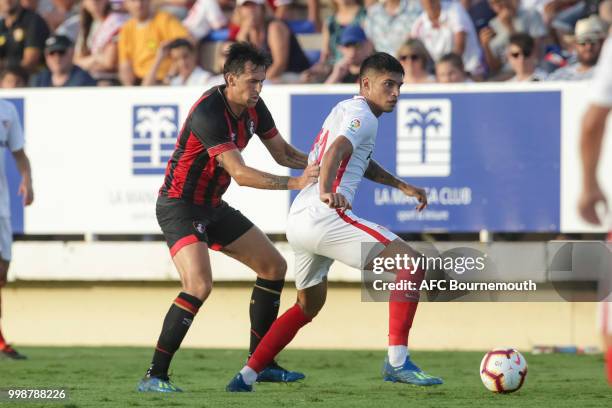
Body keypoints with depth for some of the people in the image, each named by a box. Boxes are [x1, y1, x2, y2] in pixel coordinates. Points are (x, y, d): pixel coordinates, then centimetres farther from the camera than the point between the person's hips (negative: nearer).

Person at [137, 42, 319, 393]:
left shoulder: (253, 107, 0)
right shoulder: (209, 113, -27)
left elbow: (282, 153, 10)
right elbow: (240, 173, -33)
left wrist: (316, 165, -9)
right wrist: (294, 183, -37)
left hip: (213, 207, 10)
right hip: (179, 206, -10)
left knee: (275, 267, 13)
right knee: (200, 285, -28)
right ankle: (154, 376, -23)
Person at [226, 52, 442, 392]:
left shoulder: (345, 110, 26)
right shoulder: (362, 114, -5)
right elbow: (336, 151, -25)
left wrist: (402, 186, 40)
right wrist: (326, 193, -42)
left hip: (298, 220, 10)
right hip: (324, 216, -10)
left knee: (309, 306, 28)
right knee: (411, 262, -12)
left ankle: (246, 377, 25)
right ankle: (397, 362, -20)